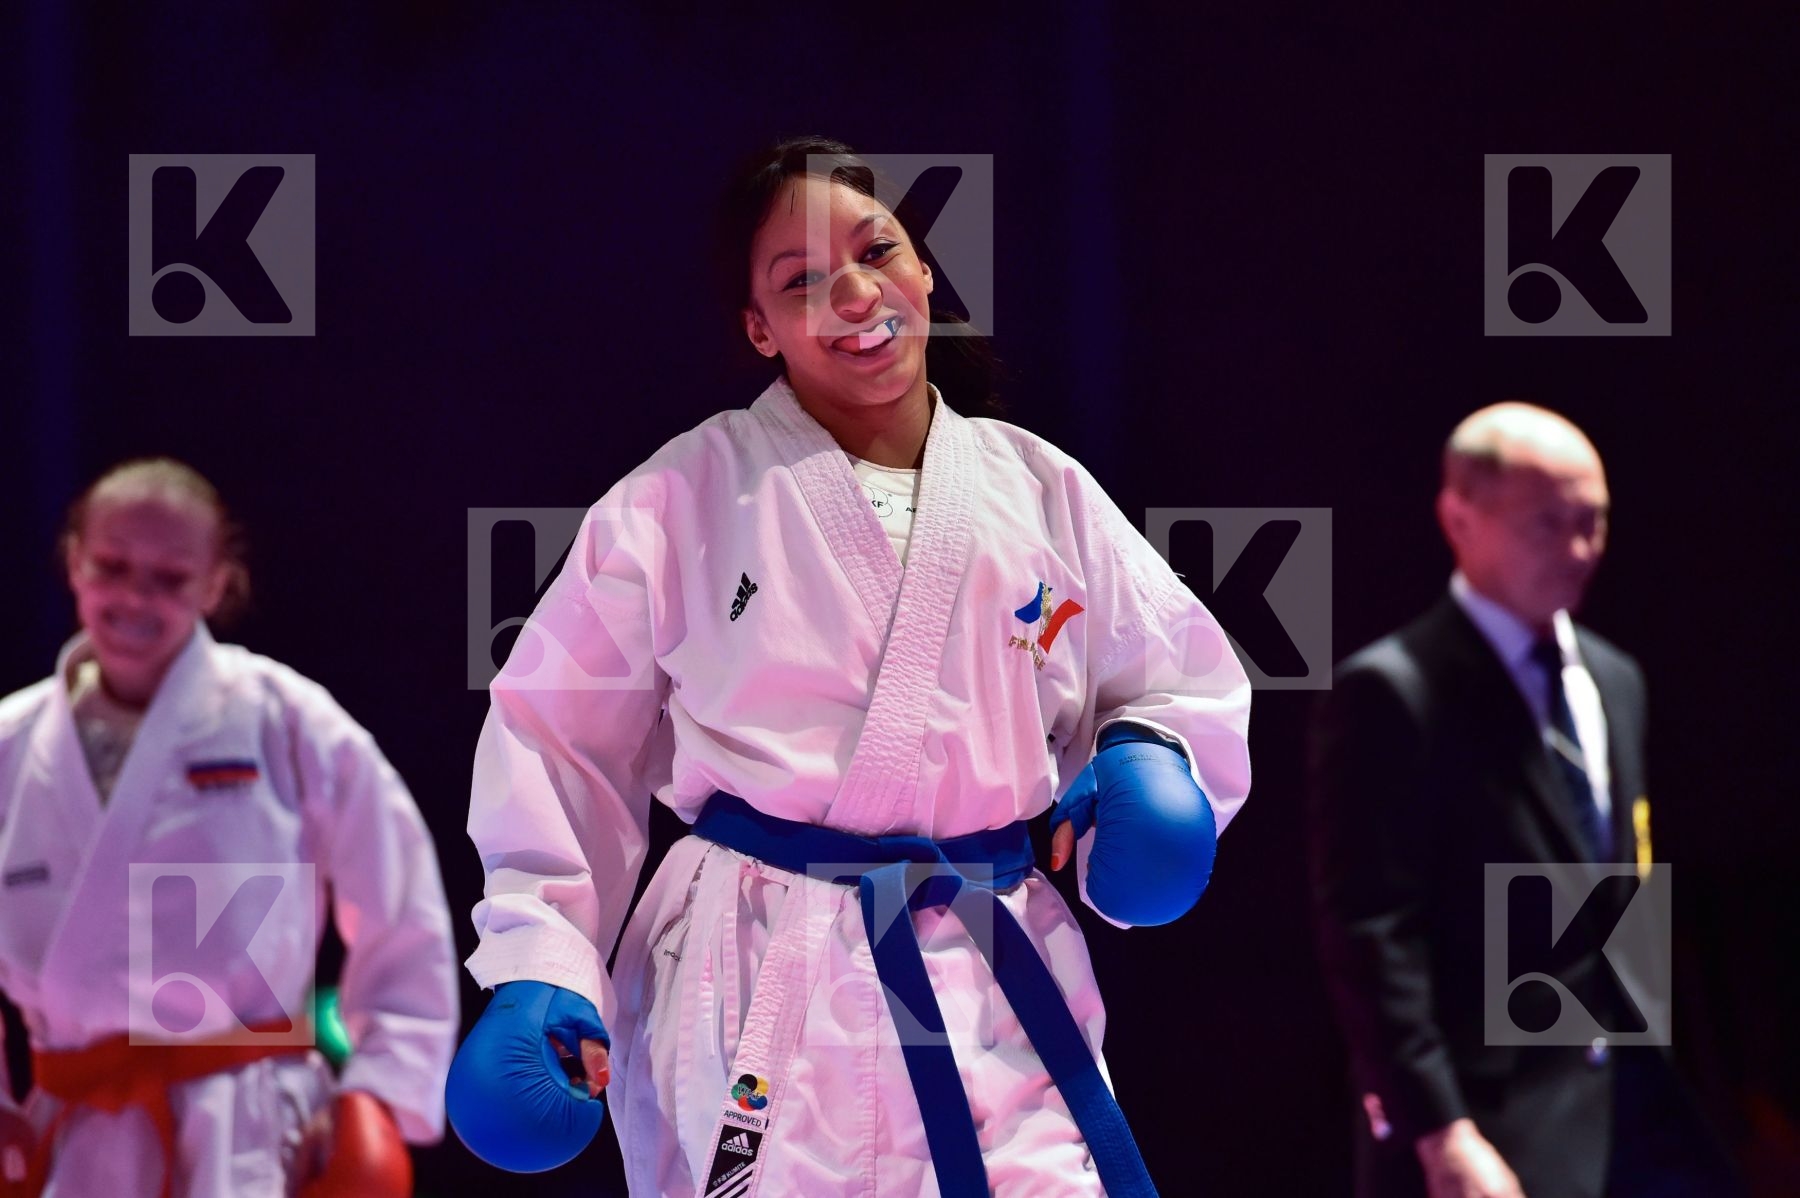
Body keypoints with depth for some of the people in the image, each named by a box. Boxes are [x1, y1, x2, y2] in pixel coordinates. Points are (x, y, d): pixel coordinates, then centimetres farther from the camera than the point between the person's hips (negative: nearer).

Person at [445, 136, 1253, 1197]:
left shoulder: (1041, 491, 9)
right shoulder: (688, 497, 1)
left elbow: (1187, 686, 19)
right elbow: (563, 740, 4)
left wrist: (1144, 755, -3)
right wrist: (538, 964, -4)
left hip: (993, 991, 2)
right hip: (753, 999, -2)